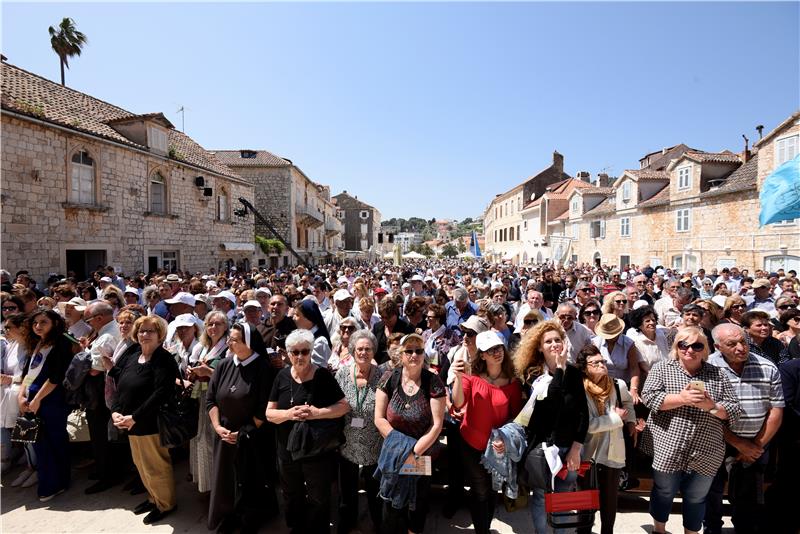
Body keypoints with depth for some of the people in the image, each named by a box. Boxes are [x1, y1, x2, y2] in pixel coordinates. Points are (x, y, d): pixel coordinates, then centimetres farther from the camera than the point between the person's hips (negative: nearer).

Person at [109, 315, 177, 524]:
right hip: (131, 424, 8)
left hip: (152, 424, -8)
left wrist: (134, 417, -23)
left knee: (156, 466, 6)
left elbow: (161, 393, -24)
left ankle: (166, 504, 27)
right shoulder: (131, 359, 10)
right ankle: (153, 498, 42)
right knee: (141, 464, 21)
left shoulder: (164, 359, -16)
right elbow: (120, 388, 11)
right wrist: (115, 411, -6)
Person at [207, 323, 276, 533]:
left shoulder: (263, 368, -16)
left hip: (252, 439, -4)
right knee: (226, 478, 15)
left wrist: (245, 432, -12)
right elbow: (210, 399, 3)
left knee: (250, 481, 9)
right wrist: (217, 427, -7)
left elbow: (265, 408, -15)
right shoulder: (224, 365, -2)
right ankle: (230, 516, 37)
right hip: (225, 435, 4)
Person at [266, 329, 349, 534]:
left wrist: (318, 413, -26)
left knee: (318, 500, 13)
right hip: (287, 450, 4)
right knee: (292, 498, 24)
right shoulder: (282, 376, -4)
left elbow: (344, 406, -12)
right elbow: (269, 414, -3)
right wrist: (289, 413, -22)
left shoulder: (323, 375, -14)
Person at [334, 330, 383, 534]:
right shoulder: (342, 373, -9)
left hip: (374, 446, -1)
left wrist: (387, 439, -10)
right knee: (347, 489, 20)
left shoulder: (381, 375, -13)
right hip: (348, 444, 2)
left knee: (374, 489, 17)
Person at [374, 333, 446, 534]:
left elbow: (436, 425, -13)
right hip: (392, 455, 0)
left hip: (423, 456, 0)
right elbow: (379, 419, -10)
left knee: (418, 504, 17)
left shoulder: (433, 382, -13)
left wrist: (415, 452, -16)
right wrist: (402, 448, -15)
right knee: (393, 505, 15)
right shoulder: (389, 378, -10)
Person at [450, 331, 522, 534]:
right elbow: (459, 404, -24)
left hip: (498, 447, 2)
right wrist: (459, 377, -37)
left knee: (492, 492, 18)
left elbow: (516, 416, 0)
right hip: (472, 445, -2)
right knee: (480, 493, 10)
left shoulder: (513, 382, -7)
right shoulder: (472, 376, -12)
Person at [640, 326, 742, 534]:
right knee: (664, 492, 15)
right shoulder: (662, 368, -3)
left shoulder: (717, 375, 4)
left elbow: (734, 411, 1)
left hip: (705, 453, 2)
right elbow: (649, 397, -14)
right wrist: (682, 399, -24)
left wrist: (711, 405, -18)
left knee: (696, 498, 16)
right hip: (667, 449, -1)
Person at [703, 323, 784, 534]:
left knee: (749, 501, 14)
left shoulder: (768, 368, -3)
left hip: (755, 447, 2)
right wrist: (739, 444, -11)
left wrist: (758, 445, -4)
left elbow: (776, 410, 0)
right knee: (712, 495, 14)